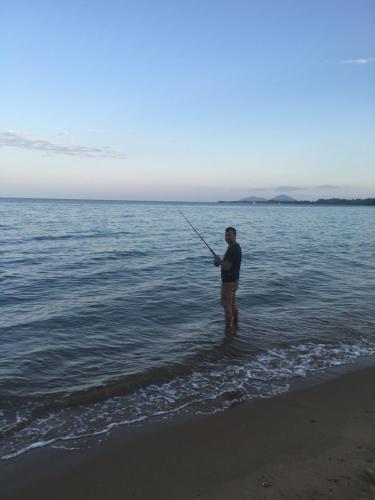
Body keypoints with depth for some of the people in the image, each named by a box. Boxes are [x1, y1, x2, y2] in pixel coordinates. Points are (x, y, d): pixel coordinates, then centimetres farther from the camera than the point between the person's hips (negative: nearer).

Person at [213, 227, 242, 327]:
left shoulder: (233, 249, -24)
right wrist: (220, 262, 4)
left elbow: (227, 267, -27)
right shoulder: (235, 247, 9)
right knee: (232, 303, 19)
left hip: (229, 281, -10)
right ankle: (235, 325, 30)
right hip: (233, 280, 10)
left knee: (226, 305, 0)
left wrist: (219, 261, -10)